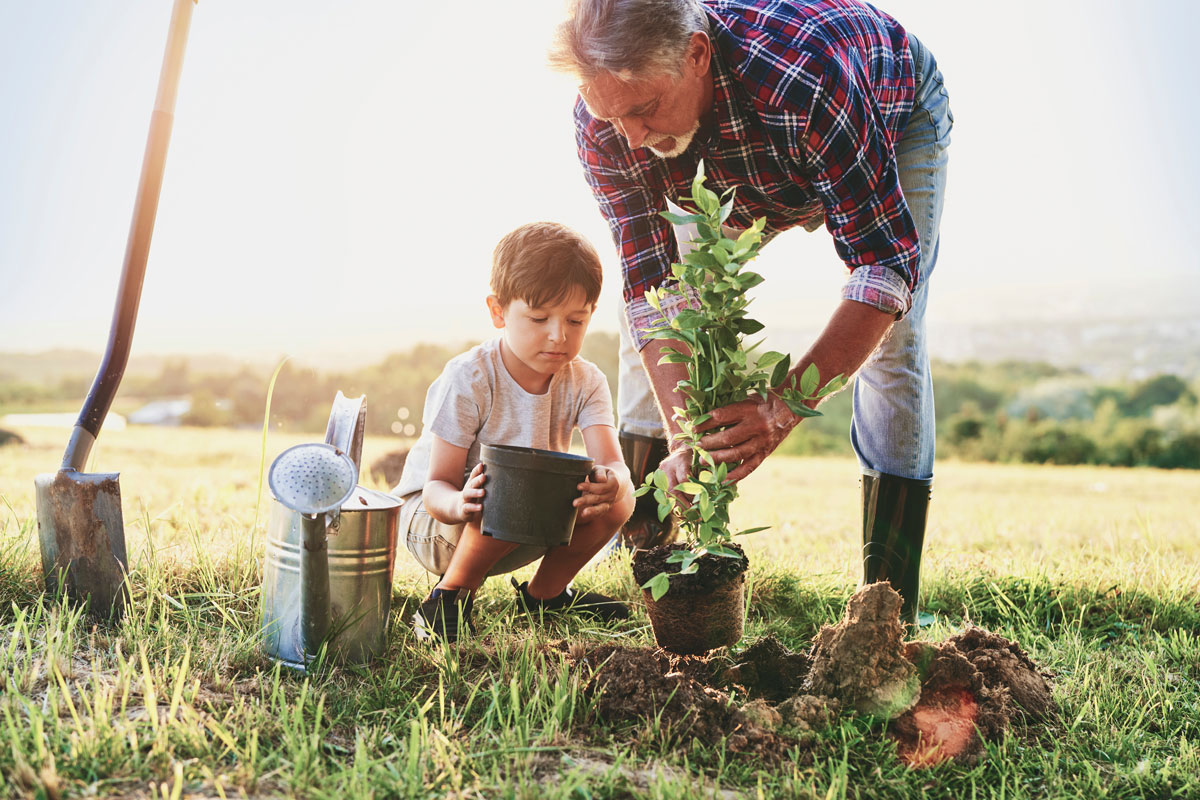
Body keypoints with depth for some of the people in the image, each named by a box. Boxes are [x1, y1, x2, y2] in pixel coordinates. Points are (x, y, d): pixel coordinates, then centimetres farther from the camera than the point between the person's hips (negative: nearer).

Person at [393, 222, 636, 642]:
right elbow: (437, 487, -24)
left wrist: (612, 483, -52)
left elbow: (612, 462, -26)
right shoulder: (467, 380, -24)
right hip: (431, 516, -5)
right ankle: (452, 593, -11)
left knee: (617, 499, -18)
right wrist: (459, 505, -49)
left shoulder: (585, 382, -11)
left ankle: (545, 591, 5)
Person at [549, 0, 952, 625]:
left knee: (890, 341, -18)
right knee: (655, 320, -5)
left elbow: (886, 262, -44)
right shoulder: (604, 122, -33)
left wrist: (784, 406, -55)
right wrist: (683, 436, -41)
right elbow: (651, 286, -30)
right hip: (742, 172, 4)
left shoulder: (806, 79, -47)